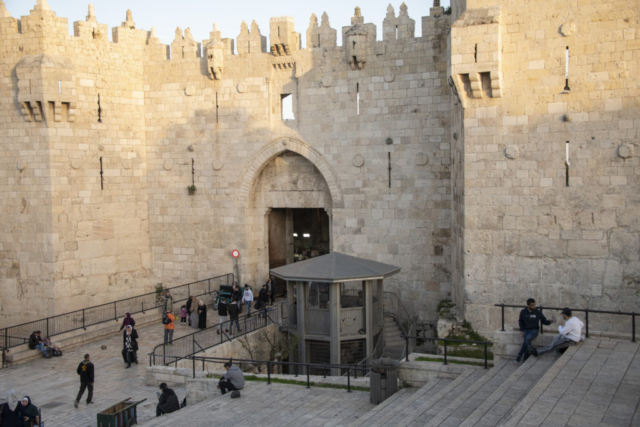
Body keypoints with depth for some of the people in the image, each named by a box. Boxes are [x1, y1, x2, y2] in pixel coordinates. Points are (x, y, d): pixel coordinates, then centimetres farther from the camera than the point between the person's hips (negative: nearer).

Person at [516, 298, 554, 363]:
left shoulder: (538, 312, -3)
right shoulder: (523, 312, 2)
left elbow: (544, 321, 3)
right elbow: (521, 321, 13)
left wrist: (550, 321, -19)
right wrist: (521, 331, 0)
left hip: (534, 330, -2)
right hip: (526, 330, 2)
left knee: (527, 339, -31)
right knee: (527, 341, -30)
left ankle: (519, 356, -22)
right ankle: (527, 358, -25)